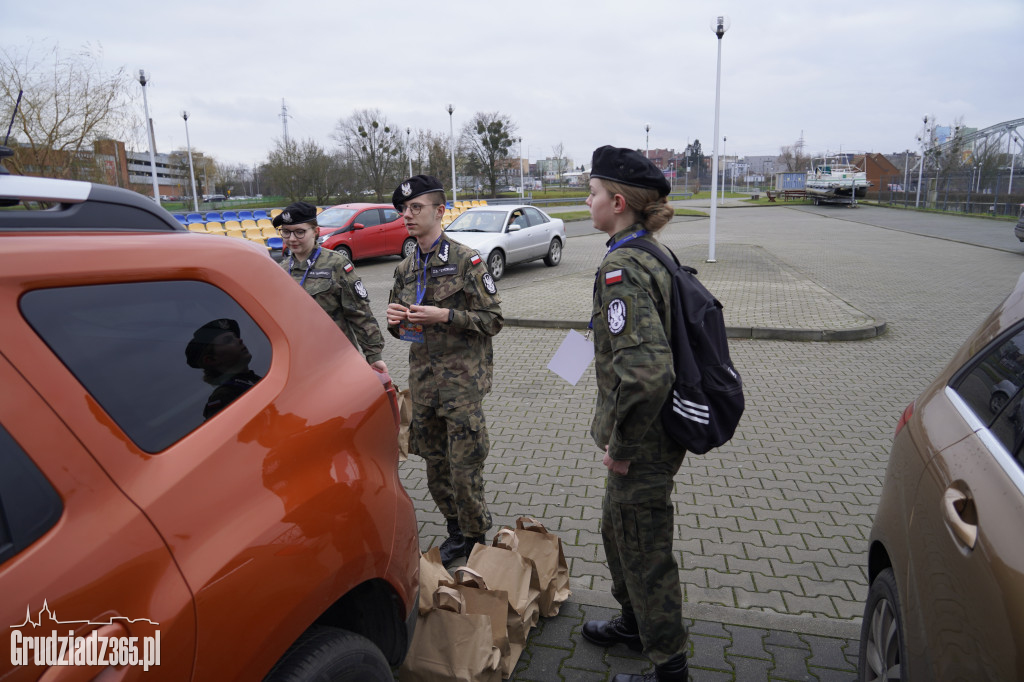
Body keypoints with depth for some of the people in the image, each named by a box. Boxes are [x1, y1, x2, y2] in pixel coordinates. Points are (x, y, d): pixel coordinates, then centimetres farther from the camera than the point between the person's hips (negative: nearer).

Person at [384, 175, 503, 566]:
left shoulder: (466, 261, -8)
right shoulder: (405, 270, 11)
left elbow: (493, 320, -9)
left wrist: (445, 316, -21)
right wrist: (395, 320, -4)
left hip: (462, 377, -6)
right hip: (422, 376, 6)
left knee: (464, 466, -1)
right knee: (435, 464, 14)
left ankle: (475, 537, 20)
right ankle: (456, 531, 33)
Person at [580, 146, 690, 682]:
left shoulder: (621, 270, -25)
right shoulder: (653, 255, 6)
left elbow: (646, 371, -36)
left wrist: (622, 445, -22)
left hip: (643, 442, -10)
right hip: (657, 428, 10)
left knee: (644, 549, 9)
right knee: (617, 528, 27)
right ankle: (634, 622, 49)